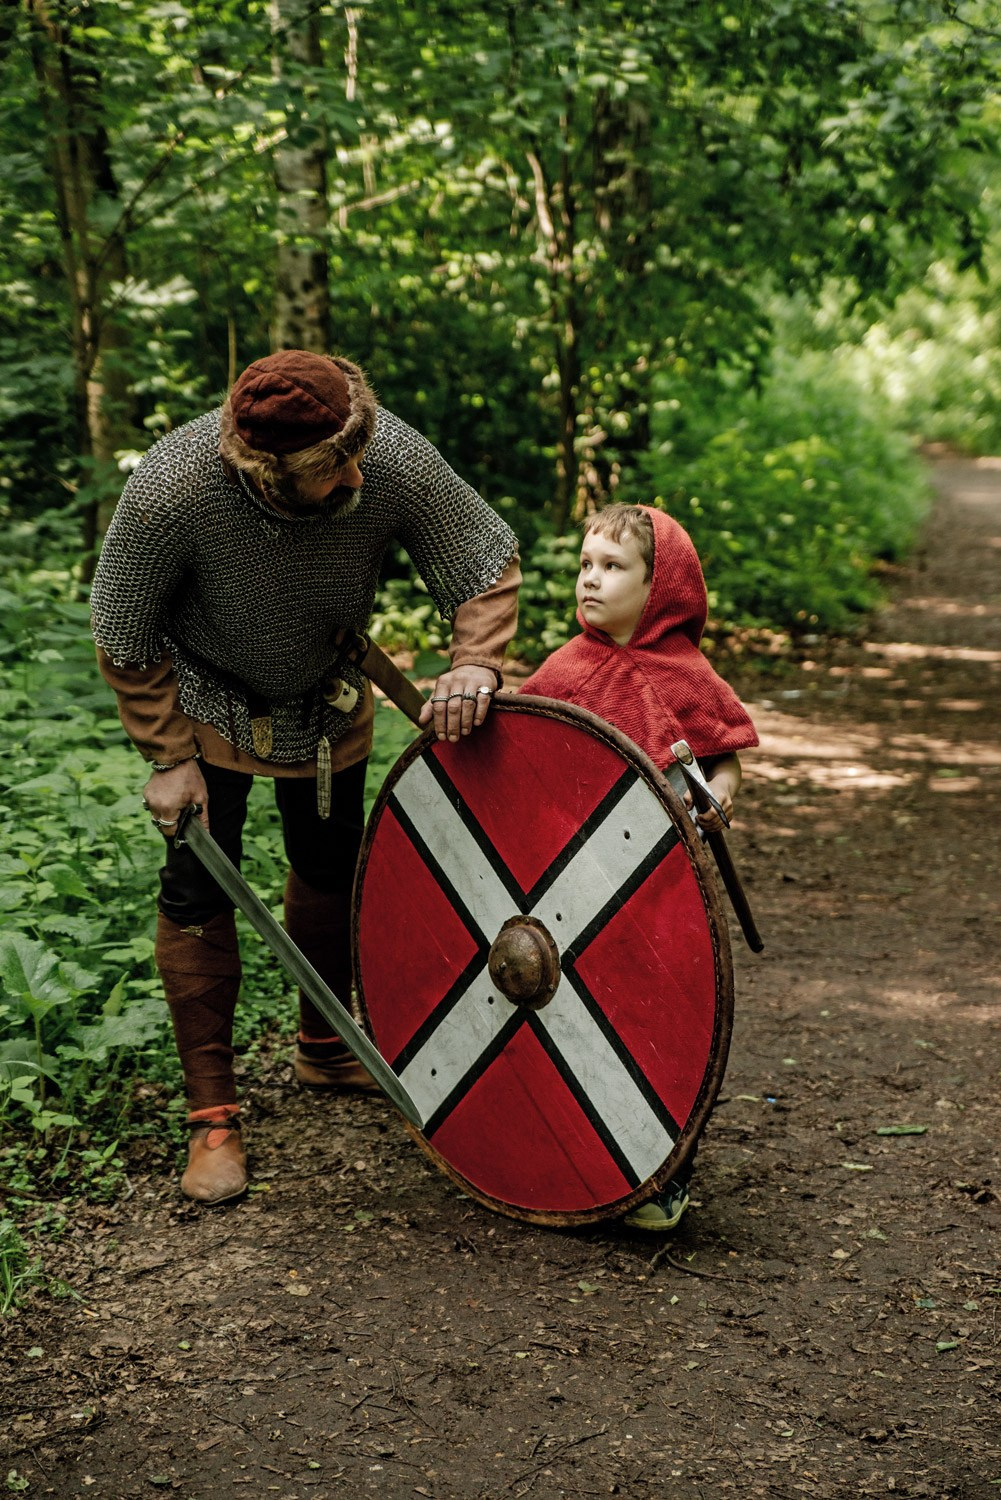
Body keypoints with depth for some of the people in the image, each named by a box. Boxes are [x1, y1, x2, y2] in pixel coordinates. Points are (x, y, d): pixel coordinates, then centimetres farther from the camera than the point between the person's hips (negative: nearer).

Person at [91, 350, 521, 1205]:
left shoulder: (396, 462, -34)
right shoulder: (170, 492, -38)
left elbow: (488, 561, -19)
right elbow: (126, 639, -21)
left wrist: (476, 663, -36)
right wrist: (170, 756, -19)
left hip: (327, 701, 3)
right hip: (205, 701, -3)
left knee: (332, 869, 16)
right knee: (200, 889, -6)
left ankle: (325, 1048, 40)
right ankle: (212, 1112, 8)